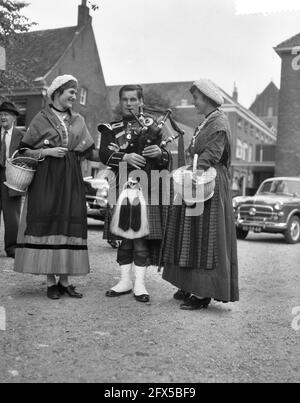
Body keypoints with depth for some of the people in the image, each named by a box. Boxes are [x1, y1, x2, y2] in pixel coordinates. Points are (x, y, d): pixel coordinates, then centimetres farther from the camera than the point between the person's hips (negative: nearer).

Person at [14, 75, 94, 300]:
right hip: (46, 179, -3)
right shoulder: (41, 120, 2)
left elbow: (86, 151, 16)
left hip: (71, 180, 4)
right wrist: (47, 151, -13)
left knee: (69, 226, 1)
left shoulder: (79, 121, 13)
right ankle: (50, 282, 4)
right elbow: (25, 150, 0)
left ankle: (64, 280, 9)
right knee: (48, 225, -5)